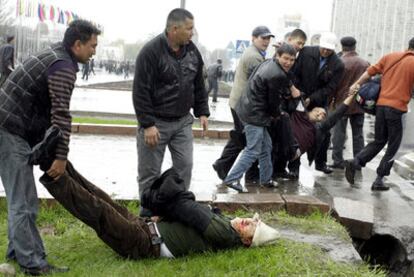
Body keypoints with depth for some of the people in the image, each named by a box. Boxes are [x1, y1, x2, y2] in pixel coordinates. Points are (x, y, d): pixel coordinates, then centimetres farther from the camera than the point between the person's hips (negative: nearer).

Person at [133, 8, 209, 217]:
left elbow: (199, 85, 15)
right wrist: (147, 124, -19)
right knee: (150, 172, 3)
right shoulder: (151, 51, -17)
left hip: (183, 121, 6)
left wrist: (202, 112, 11)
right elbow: (140, 91, -18)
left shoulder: (192, 50, 4)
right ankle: (148, 215, 17)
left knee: (184, 166, 6)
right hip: (156, 122, -5)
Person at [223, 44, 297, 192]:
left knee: (266, 146, 19)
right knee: (253, 151, -5)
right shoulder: (277, 76, -21)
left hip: (249, 109, 11)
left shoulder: (268, 63, 8)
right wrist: (276, 114, 7)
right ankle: (232, 179, -1)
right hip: (255, 115, -11)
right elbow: (274, 100, -12)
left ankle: (266, 179, 29)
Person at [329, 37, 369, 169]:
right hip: (359, 104, 4)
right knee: (358, 134, 10)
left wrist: (331, 100, 3)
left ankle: (338, 161, 4)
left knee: (339, 133, 3)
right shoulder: (365, 64, 2)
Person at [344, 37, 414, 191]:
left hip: (380, 104, 5)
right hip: (397, 107, -5)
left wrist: (357, 84, 21)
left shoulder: (389, 56, 8)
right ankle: (379, 180, 7)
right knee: (393, 146, 9)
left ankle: (354, 162, -1)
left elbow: (370, 71, 10)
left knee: (379, 141, 18)